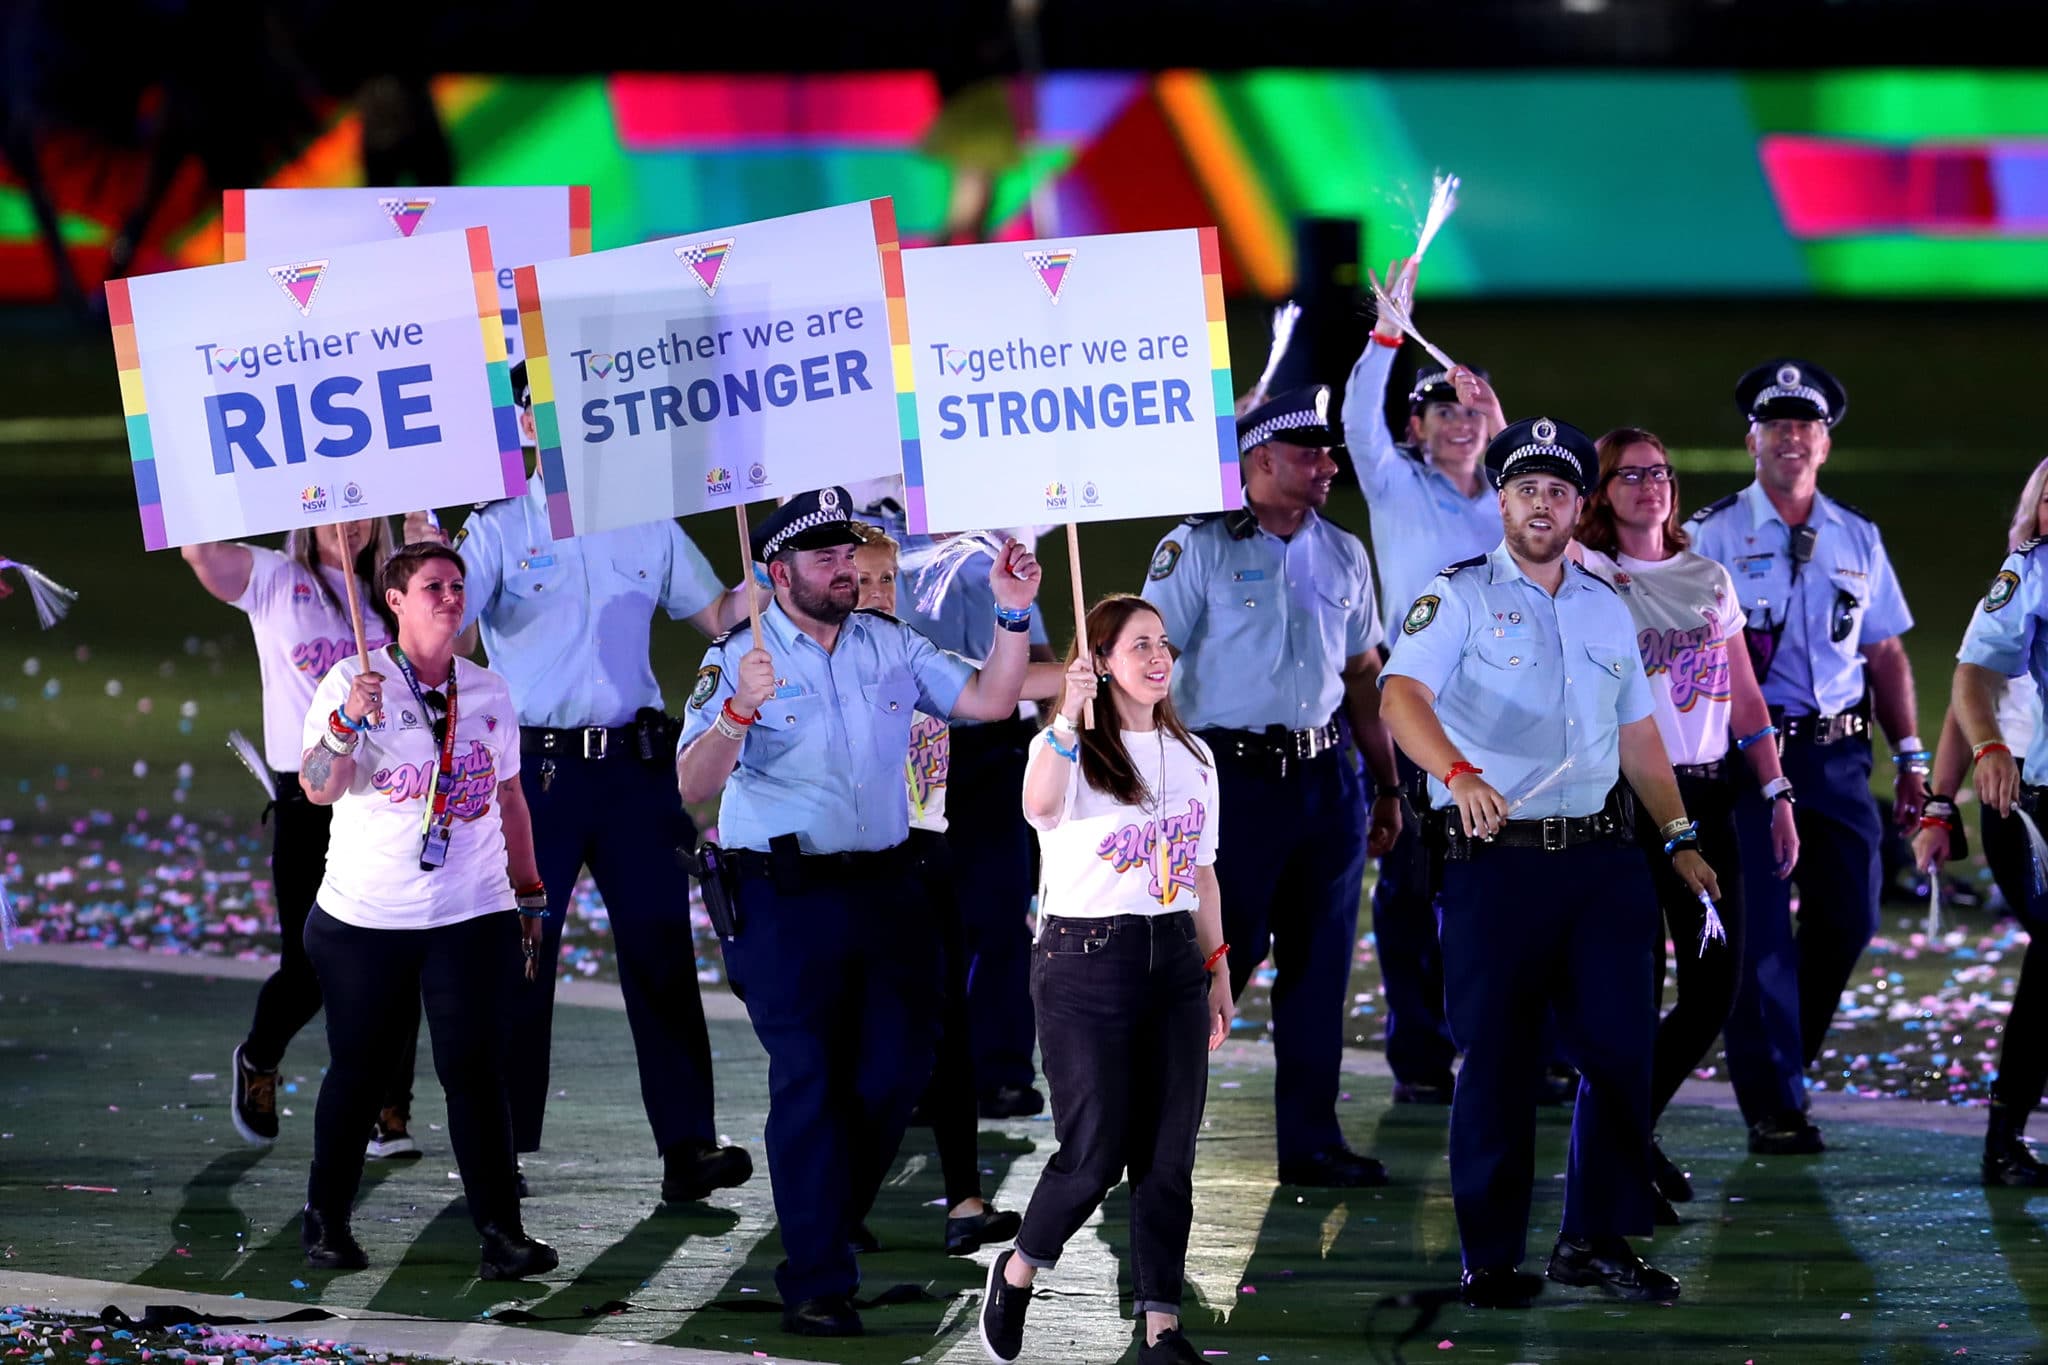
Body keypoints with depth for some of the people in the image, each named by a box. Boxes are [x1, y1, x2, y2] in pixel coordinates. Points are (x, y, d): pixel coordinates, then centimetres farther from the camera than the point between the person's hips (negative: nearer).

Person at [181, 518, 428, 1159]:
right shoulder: (276, 581, 3)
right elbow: (199, 548, -13)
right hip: (307, 794, -2)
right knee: (309, 967, 0)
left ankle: (390, 1112, 5)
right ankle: (258, 1061, 31)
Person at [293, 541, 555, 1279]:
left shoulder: (488, 691, 10)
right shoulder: (355, 680, -3)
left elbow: (509, 796, 18)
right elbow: (317, 788, -12)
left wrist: (530, 894, 17)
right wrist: (348, 722, -29)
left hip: (471, 919, 2)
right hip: (365, 915, -2)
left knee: (475, 1069, -5)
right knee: (357, 1072, 6)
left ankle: (501, 1232, -7)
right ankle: (326, 1221, 19)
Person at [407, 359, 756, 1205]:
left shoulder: (648, 525, 10)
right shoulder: (498, 529, -1)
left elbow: (720, 617, 17)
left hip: (633, 762, 3)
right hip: (535, 769, -3)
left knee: (661, 948, -1)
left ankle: (687, 1143, 1)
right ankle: (501, 1149, 9)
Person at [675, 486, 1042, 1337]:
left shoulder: (890, 646, 9)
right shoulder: (736, 660, -7)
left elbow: (989, 700, 7)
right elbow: (694, 785, -17)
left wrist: (1012, 615, -5)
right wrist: (739, 711, -33)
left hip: (884, 885, 5)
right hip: (784, 898, -5)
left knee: (895, 1069, 8)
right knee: (808, 1083, -6)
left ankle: (836, 1226, 30)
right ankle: (816, 1286, -3)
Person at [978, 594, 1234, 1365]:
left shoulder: (1192, 756, 11)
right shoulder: (1072, 748, -8)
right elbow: (1040, 806, -31)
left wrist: (1217, 973, 15)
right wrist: (1070, 720, -45)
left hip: (1174, 962, 5)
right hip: (1084, 961, -5)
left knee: (1168, 1157, 1)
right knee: (1094, 1153, -6)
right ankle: (1017, 1274, 19)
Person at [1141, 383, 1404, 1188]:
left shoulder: (1342, 556, 12)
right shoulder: (1200, 548, -5)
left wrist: (1387, 787, 17)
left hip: (1324, 779, 6)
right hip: (1234, 779, -6)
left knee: (1320, 967, 6)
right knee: (1216, 957, -6)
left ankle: (1310, 1143, 13)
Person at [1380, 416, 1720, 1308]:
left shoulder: (1606, 609, 16)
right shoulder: (1459, 598, -3)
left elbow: (1638, 733, 25)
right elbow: (1402, 697, -19)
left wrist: (1680, 840, 21)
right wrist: (1459, 774, -37)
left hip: (1601, 858, 5)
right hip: (1494, 862, -5)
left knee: (1621, 1051, 1)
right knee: (1497, 1063, -1)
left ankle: (1597, 1240, 13)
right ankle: (1491, 1259, 7)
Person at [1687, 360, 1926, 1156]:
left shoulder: (1858, 539, 13)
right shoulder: (1713, 535, 0)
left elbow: (1886, 653, 16)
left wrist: (1911, 756, 10)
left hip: (1839, 755, 4)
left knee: (1847, 918, 2)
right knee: (1762, 931, -6)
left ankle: (1786, 1056, 25)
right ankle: (1773, 1107, -1)